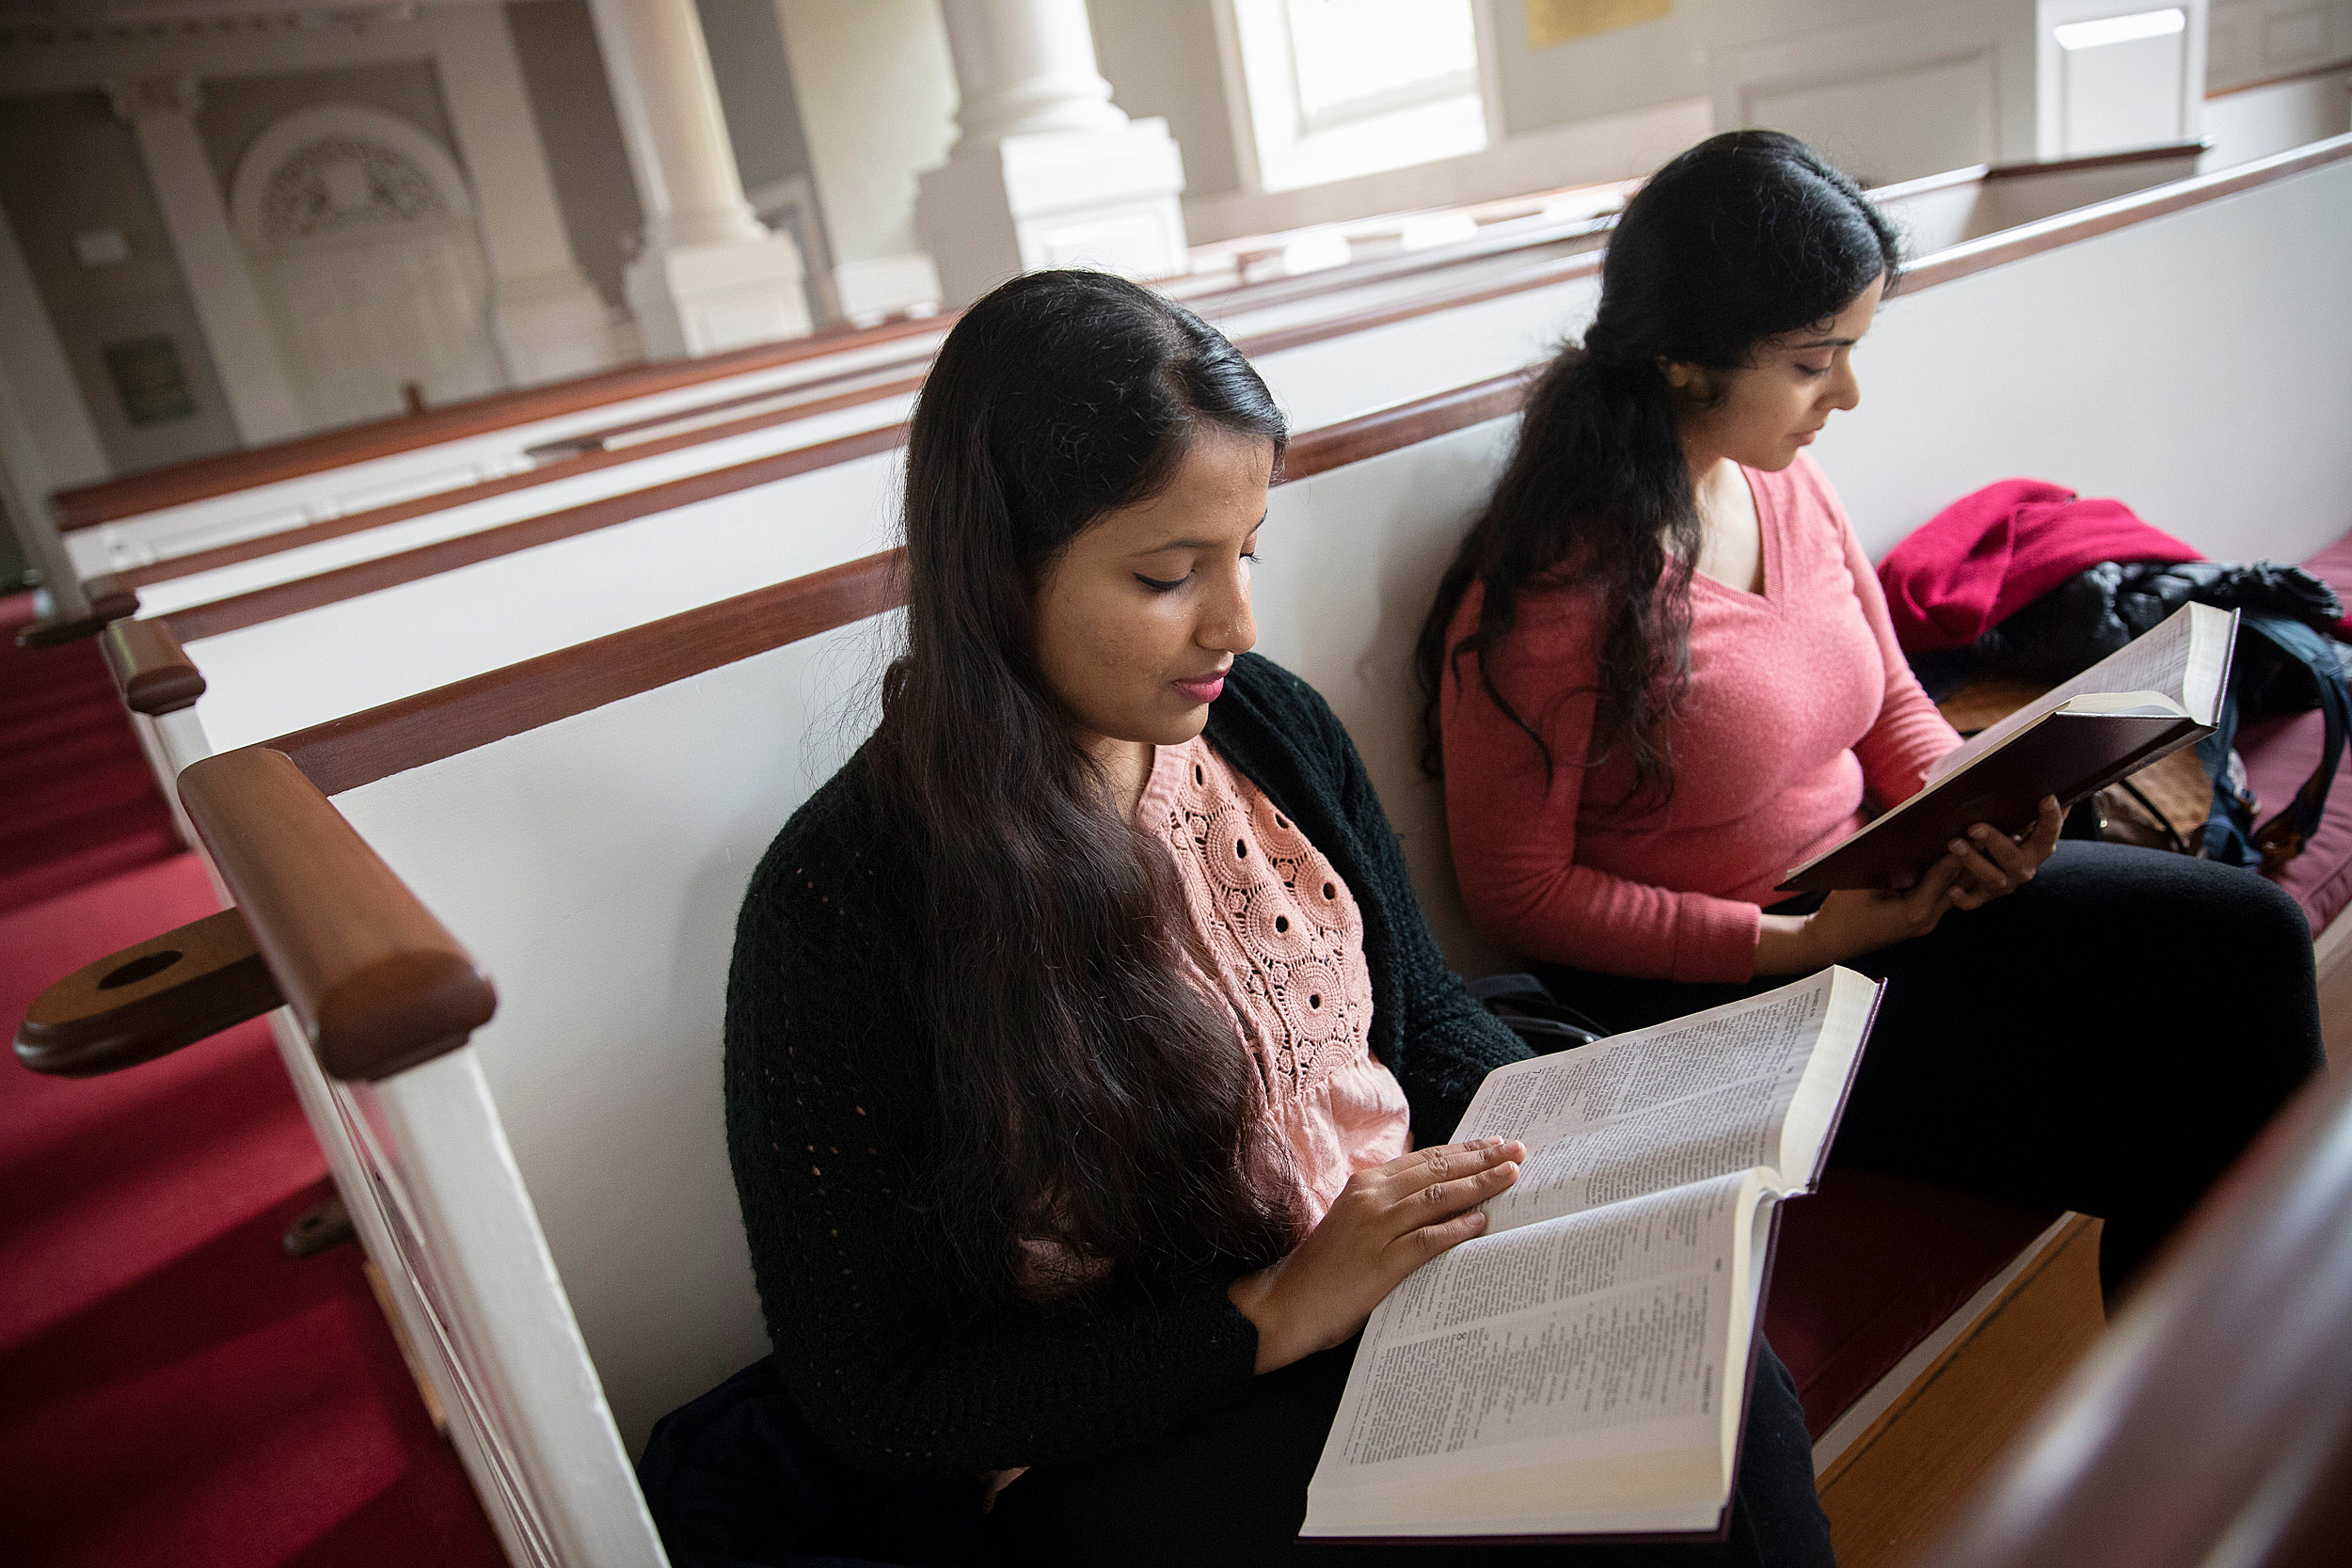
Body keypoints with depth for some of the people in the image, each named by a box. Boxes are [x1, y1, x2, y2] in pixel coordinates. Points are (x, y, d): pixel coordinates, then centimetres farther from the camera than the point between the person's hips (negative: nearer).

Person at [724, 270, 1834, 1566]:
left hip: (1421, 1266, 5)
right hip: (1132, 1450, -4)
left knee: (1729, 1394, -22)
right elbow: (872, 1400, -12)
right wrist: (1279, 1314, -19)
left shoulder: (1270, 724, -1)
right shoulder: (840, 904, -18)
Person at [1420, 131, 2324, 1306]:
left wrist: (1974, 810, -9)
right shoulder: (1554, 585, -23)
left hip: (1880, 895, 8)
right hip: (1722, 994, -7)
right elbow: (1519, 892, -18)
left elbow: (1893, 705, 13)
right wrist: (1789, 942, -21)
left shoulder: (1788, 482, 0)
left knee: (2249, 938, -2)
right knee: (2153, 1130, -12)